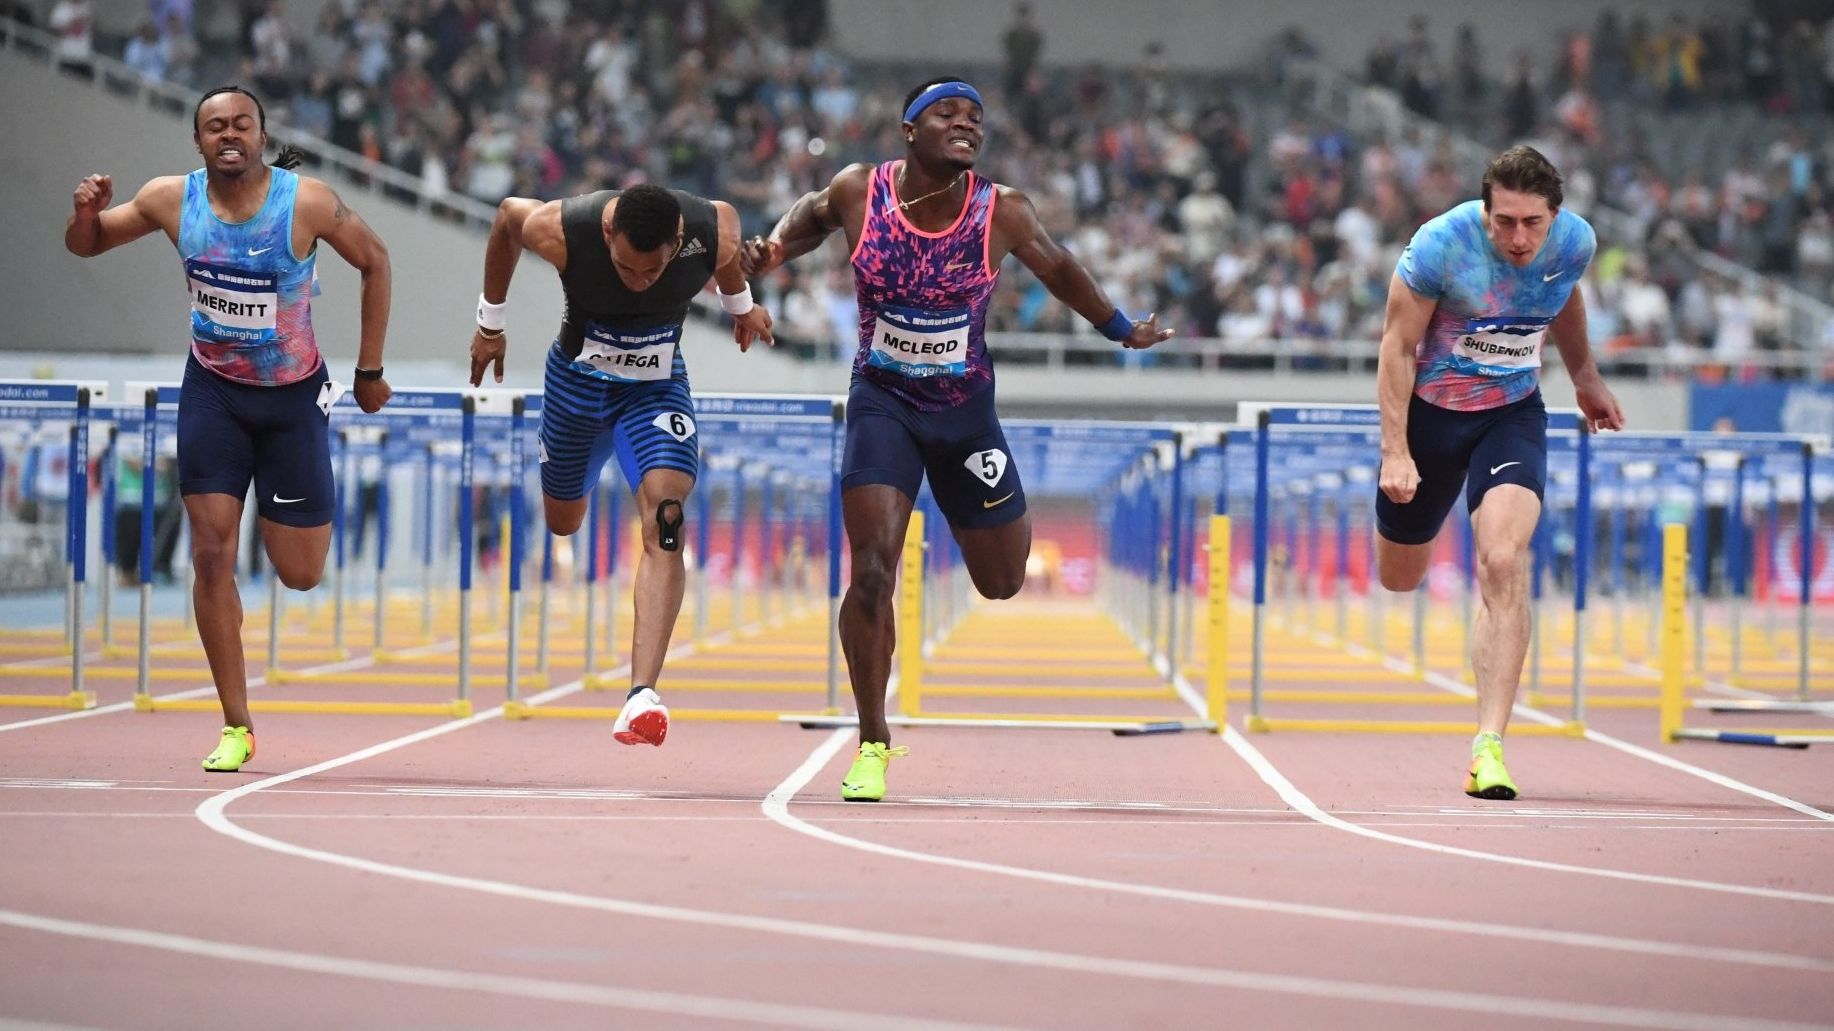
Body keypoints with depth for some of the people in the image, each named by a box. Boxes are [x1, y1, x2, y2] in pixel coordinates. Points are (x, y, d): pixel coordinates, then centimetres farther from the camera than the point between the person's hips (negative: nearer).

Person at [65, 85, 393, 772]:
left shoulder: (308, 203, -19)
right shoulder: (171, 200, -11)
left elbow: (374, 262, -3)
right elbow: (86, 246, 4)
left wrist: (370, 370, -1)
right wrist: (88, 210, -20)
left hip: (294, 394, -1)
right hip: (212, 392, 2)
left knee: (300, 574, 4)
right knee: (212, 555, -9)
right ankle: (236, 728, 1)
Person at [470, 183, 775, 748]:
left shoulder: (715, 233, -27)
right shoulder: (561, 231, -29)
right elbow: (507, 216, -5)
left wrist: (740, 303, 19)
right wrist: (490, 324, 7)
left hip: (657, 387, -1)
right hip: (577, 378, 1)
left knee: (666, 521, -22)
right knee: (562, 522, 14)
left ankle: (643, 694, -32)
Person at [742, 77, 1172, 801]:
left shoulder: (1002, 212, -14)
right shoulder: (858, 192, -13)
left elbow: (1056, 268, 6)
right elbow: (812, 215, 11)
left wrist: (1122, 330, 13)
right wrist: (772, 251, -7)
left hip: (966, 410, 1)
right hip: (882, 404, -1)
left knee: (1003, 582, 12)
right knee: (872, 573, -16)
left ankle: (1003, 519, 52)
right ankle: (873, 744, -1)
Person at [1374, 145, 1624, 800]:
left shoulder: (1575, 243, -12)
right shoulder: (1440, 244, -23)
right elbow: (1398, 347, -14)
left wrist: (1586, 377, 25)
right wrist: (1396, 450, -19)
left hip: (1513, 413, 1)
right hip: (1429, 409, -1)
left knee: (1503, 564, -22)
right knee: (1399, 579, 14)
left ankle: (1489, 746, -23)